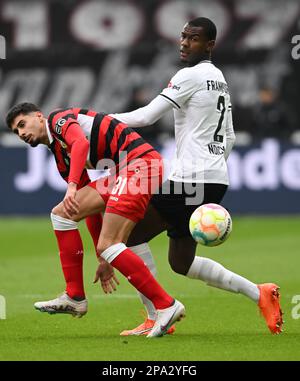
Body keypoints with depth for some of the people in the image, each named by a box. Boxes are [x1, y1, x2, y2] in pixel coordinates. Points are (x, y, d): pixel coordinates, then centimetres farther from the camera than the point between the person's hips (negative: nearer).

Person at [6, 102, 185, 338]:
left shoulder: (58, 118, 2)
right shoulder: (62, 155, 26)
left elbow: (81, 143, -22)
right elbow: (91, 207, 29)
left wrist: (72, 186, -34)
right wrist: (106, 260, 30)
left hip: (139, 162, -9)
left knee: (108, 245, -15)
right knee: (62, 213, 6)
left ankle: (167, 305, -12)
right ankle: (75, 298, 6)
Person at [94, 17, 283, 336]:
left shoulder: (190, 76, -10)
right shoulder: (220, 79, 18)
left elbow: (147, 116, -12)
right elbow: (229, 140, 23)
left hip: (190, 178, -9)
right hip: (216, 178, 9)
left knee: (132, 234, -1)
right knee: (181, 262, 15)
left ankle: (154, 319, -2)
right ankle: (259, 293, 11)